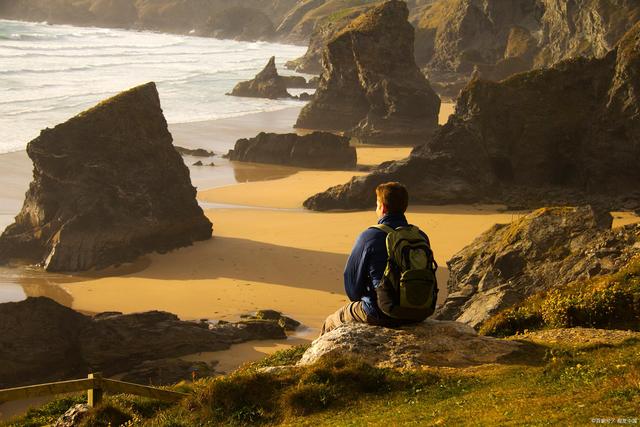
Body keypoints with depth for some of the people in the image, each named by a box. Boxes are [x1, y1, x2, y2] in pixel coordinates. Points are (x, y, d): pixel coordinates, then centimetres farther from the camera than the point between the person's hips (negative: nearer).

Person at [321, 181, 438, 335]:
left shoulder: (369, 237, -13)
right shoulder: (421, 236, 2)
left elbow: (351, 278, -5)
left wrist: (359, 298, 17)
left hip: (381, 314, -6)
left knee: (331, 323, 20)